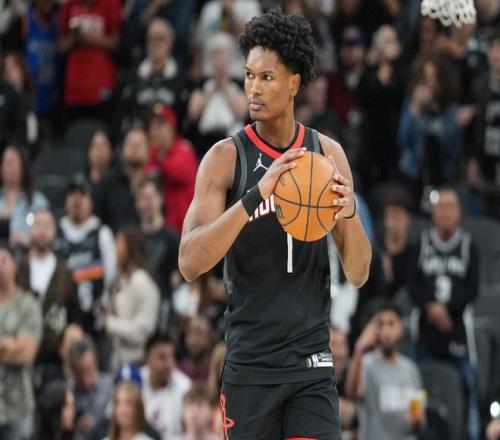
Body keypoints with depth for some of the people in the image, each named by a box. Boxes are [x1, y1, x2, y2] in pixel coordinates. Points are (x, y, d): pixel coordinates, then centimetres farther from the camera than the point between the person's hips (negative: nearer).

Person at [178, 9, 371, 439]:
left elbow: (359, 275, 6)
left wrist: (349, 213, -15)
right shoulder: (226, 158, -4)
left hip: (312, 363, 1)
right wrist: (256, 196, -29)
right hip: (249, 366, -1)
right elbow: (190, 264, -17)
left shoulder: (328, 154, 4)